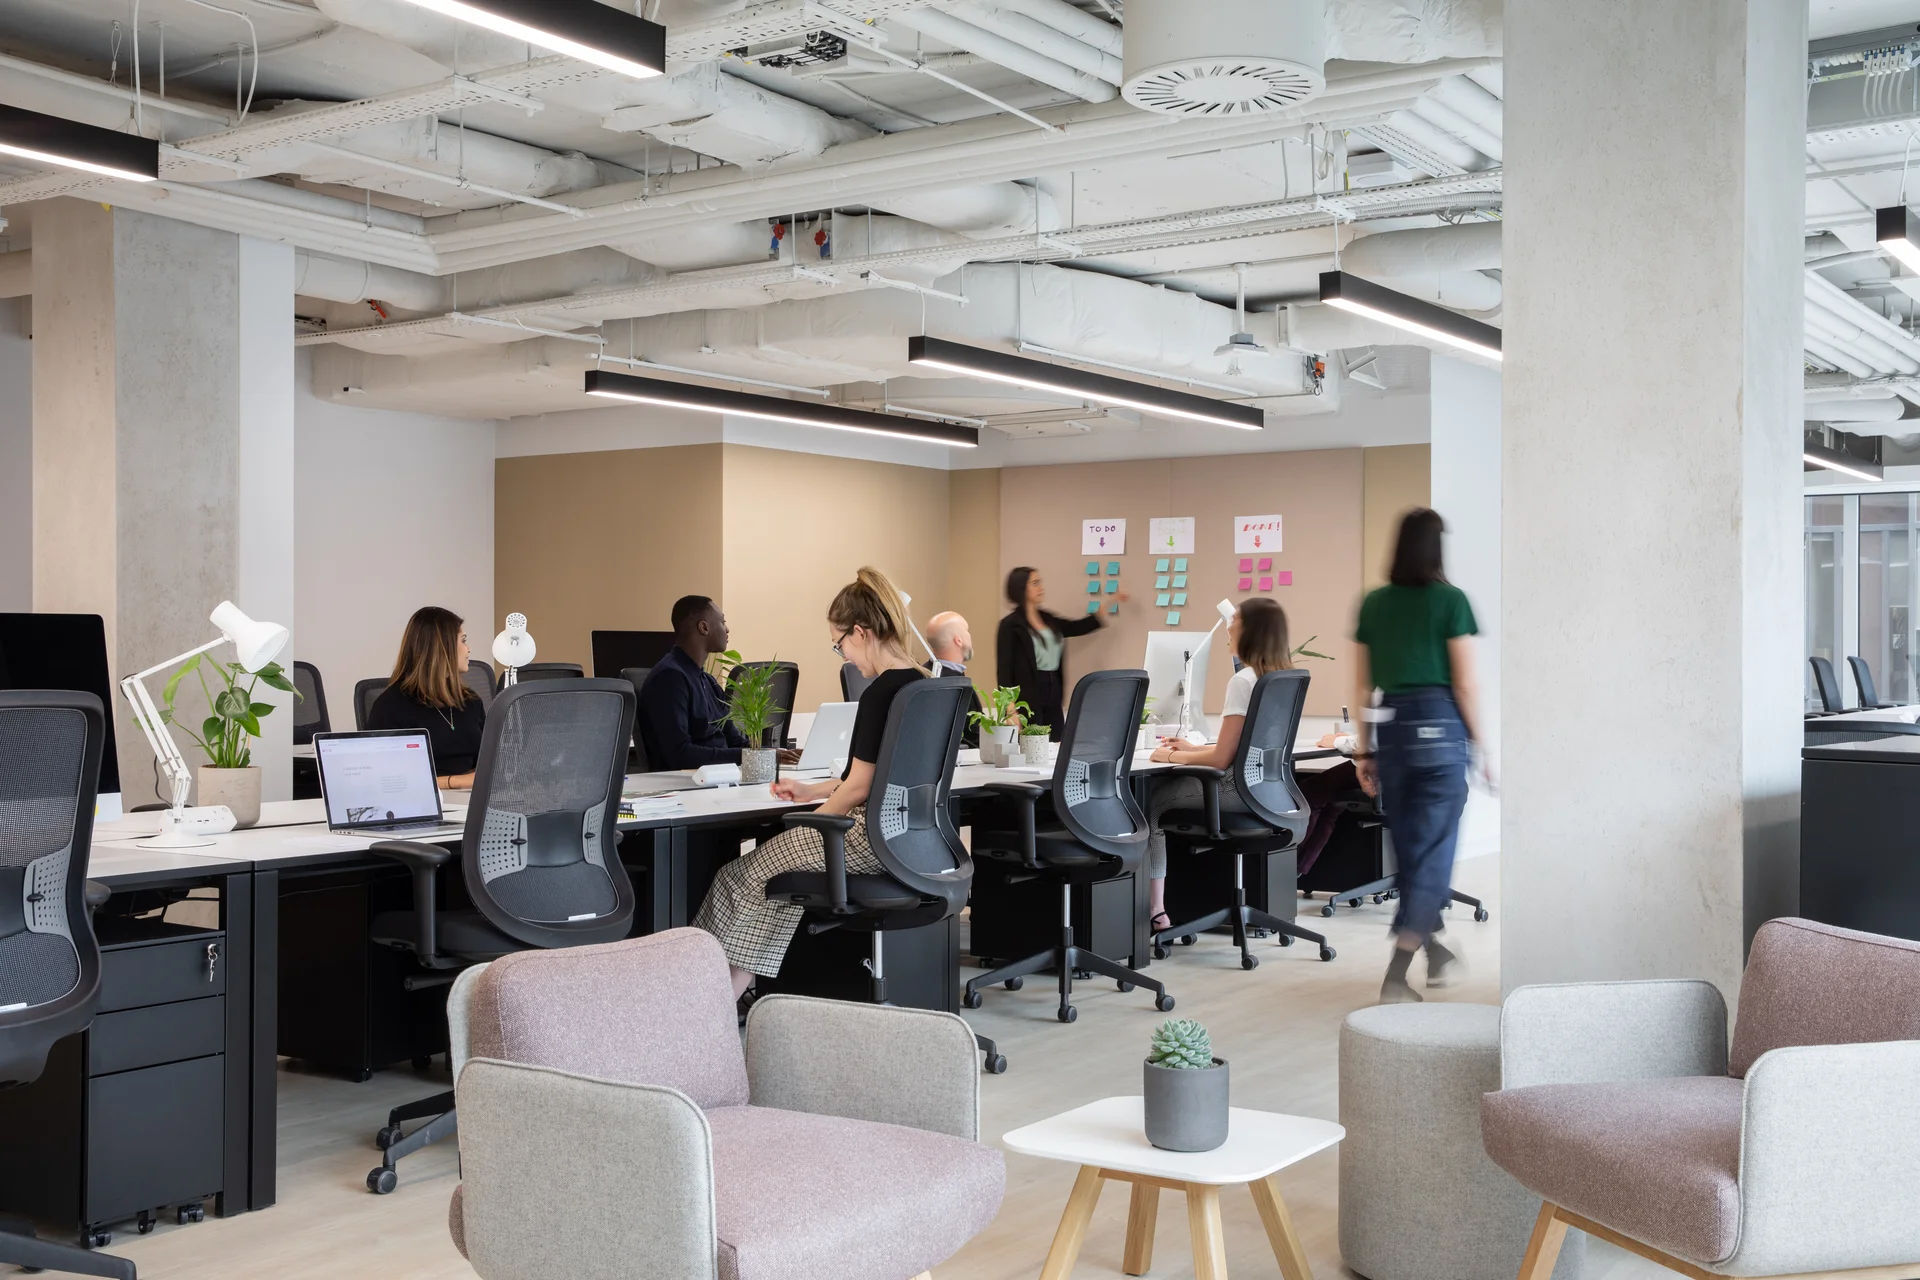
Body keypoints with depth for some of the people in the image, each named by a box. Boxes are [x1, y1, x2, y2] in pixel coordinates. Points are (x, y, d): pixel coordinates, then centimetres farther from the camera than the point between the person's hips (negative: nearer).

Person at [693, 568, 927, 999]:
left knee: (747, 874, 8)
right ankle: (732, 989, 18)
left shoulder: (880, 693, -20)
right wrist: (812, 791, 23)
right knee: (778, 860, 19)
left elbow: (859, 788, -18)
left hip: (874, 838, -9)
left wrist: (806, 826, -1)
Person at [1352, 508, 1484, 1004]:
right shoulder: (1451, 601, -5)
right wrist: (1480, 741, 3)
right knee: (1432, 851, 0)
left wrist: (1363, 750, 15)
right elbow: (1464, 685, -7)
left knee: (1408, 850, 17)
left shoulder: (1373, 604, 7)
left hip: (1390, 729, 4)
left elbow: (1362, 687, 9)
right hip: (1439, 726, -4)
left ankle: (1435, 955, 32)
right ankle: (1396, 976, -9)